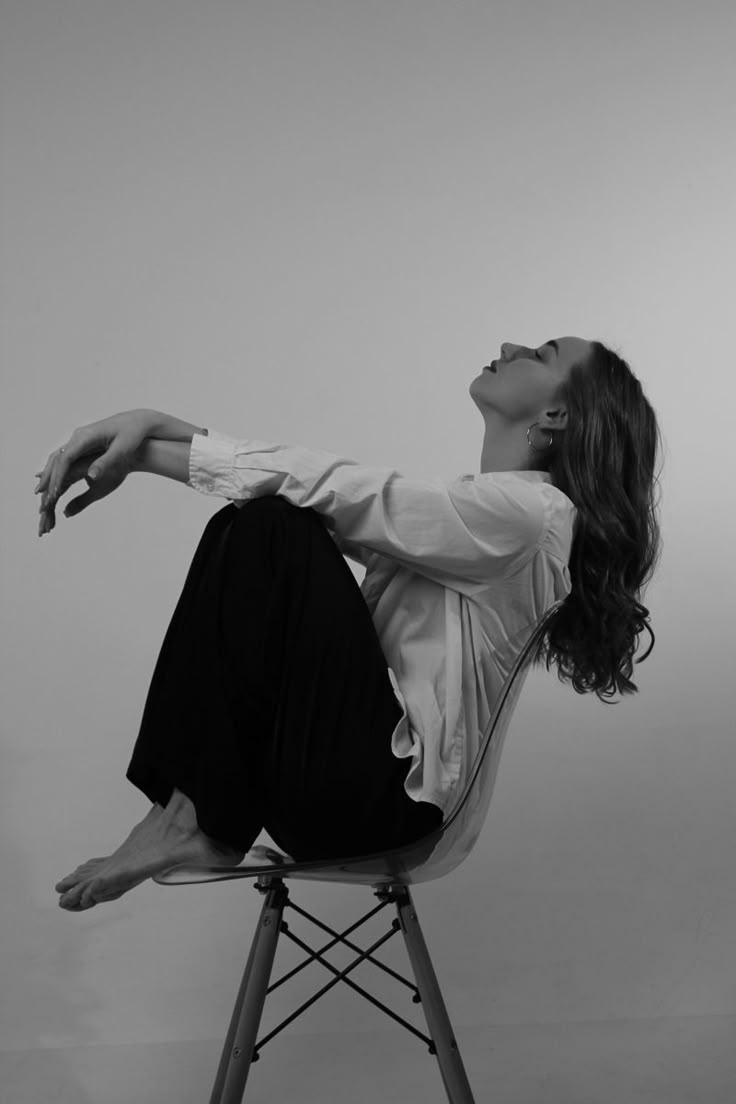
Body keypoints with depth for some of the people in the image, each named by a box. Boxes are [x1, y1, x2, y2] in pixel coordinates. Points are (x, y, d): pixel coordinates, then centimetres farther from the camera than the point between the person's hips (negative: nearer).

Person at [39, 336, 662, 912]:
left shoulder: (528, 510, -11)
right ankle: (191, 813, -8)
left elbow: (337, 492, -17)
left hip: (386, 794, -9)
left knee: (271, 527, -19)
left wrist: (148, 450, -15)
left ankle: (208, 825, -14)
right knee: (251, 524, -2)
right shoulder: (474, 501, 17)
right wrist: (158, 426, -6)